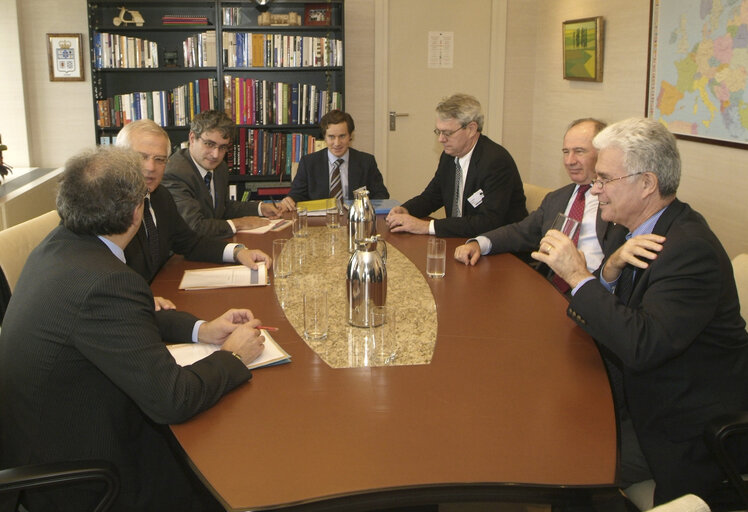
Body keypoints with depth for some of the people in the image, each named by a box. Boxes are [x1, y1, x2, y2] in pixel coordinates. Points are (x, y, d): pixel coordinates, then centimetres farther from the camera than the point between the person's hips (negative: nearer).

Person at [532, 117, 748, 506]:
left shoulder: (689, 249, -25)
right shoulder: (645, 231, 3)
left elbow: (642, 346, -34)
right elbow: (597, 313, 5)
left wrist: (579, 276, -26)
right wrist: (611, 267, -16)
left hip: (688, 436, -8)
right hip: (646, 399, 8)